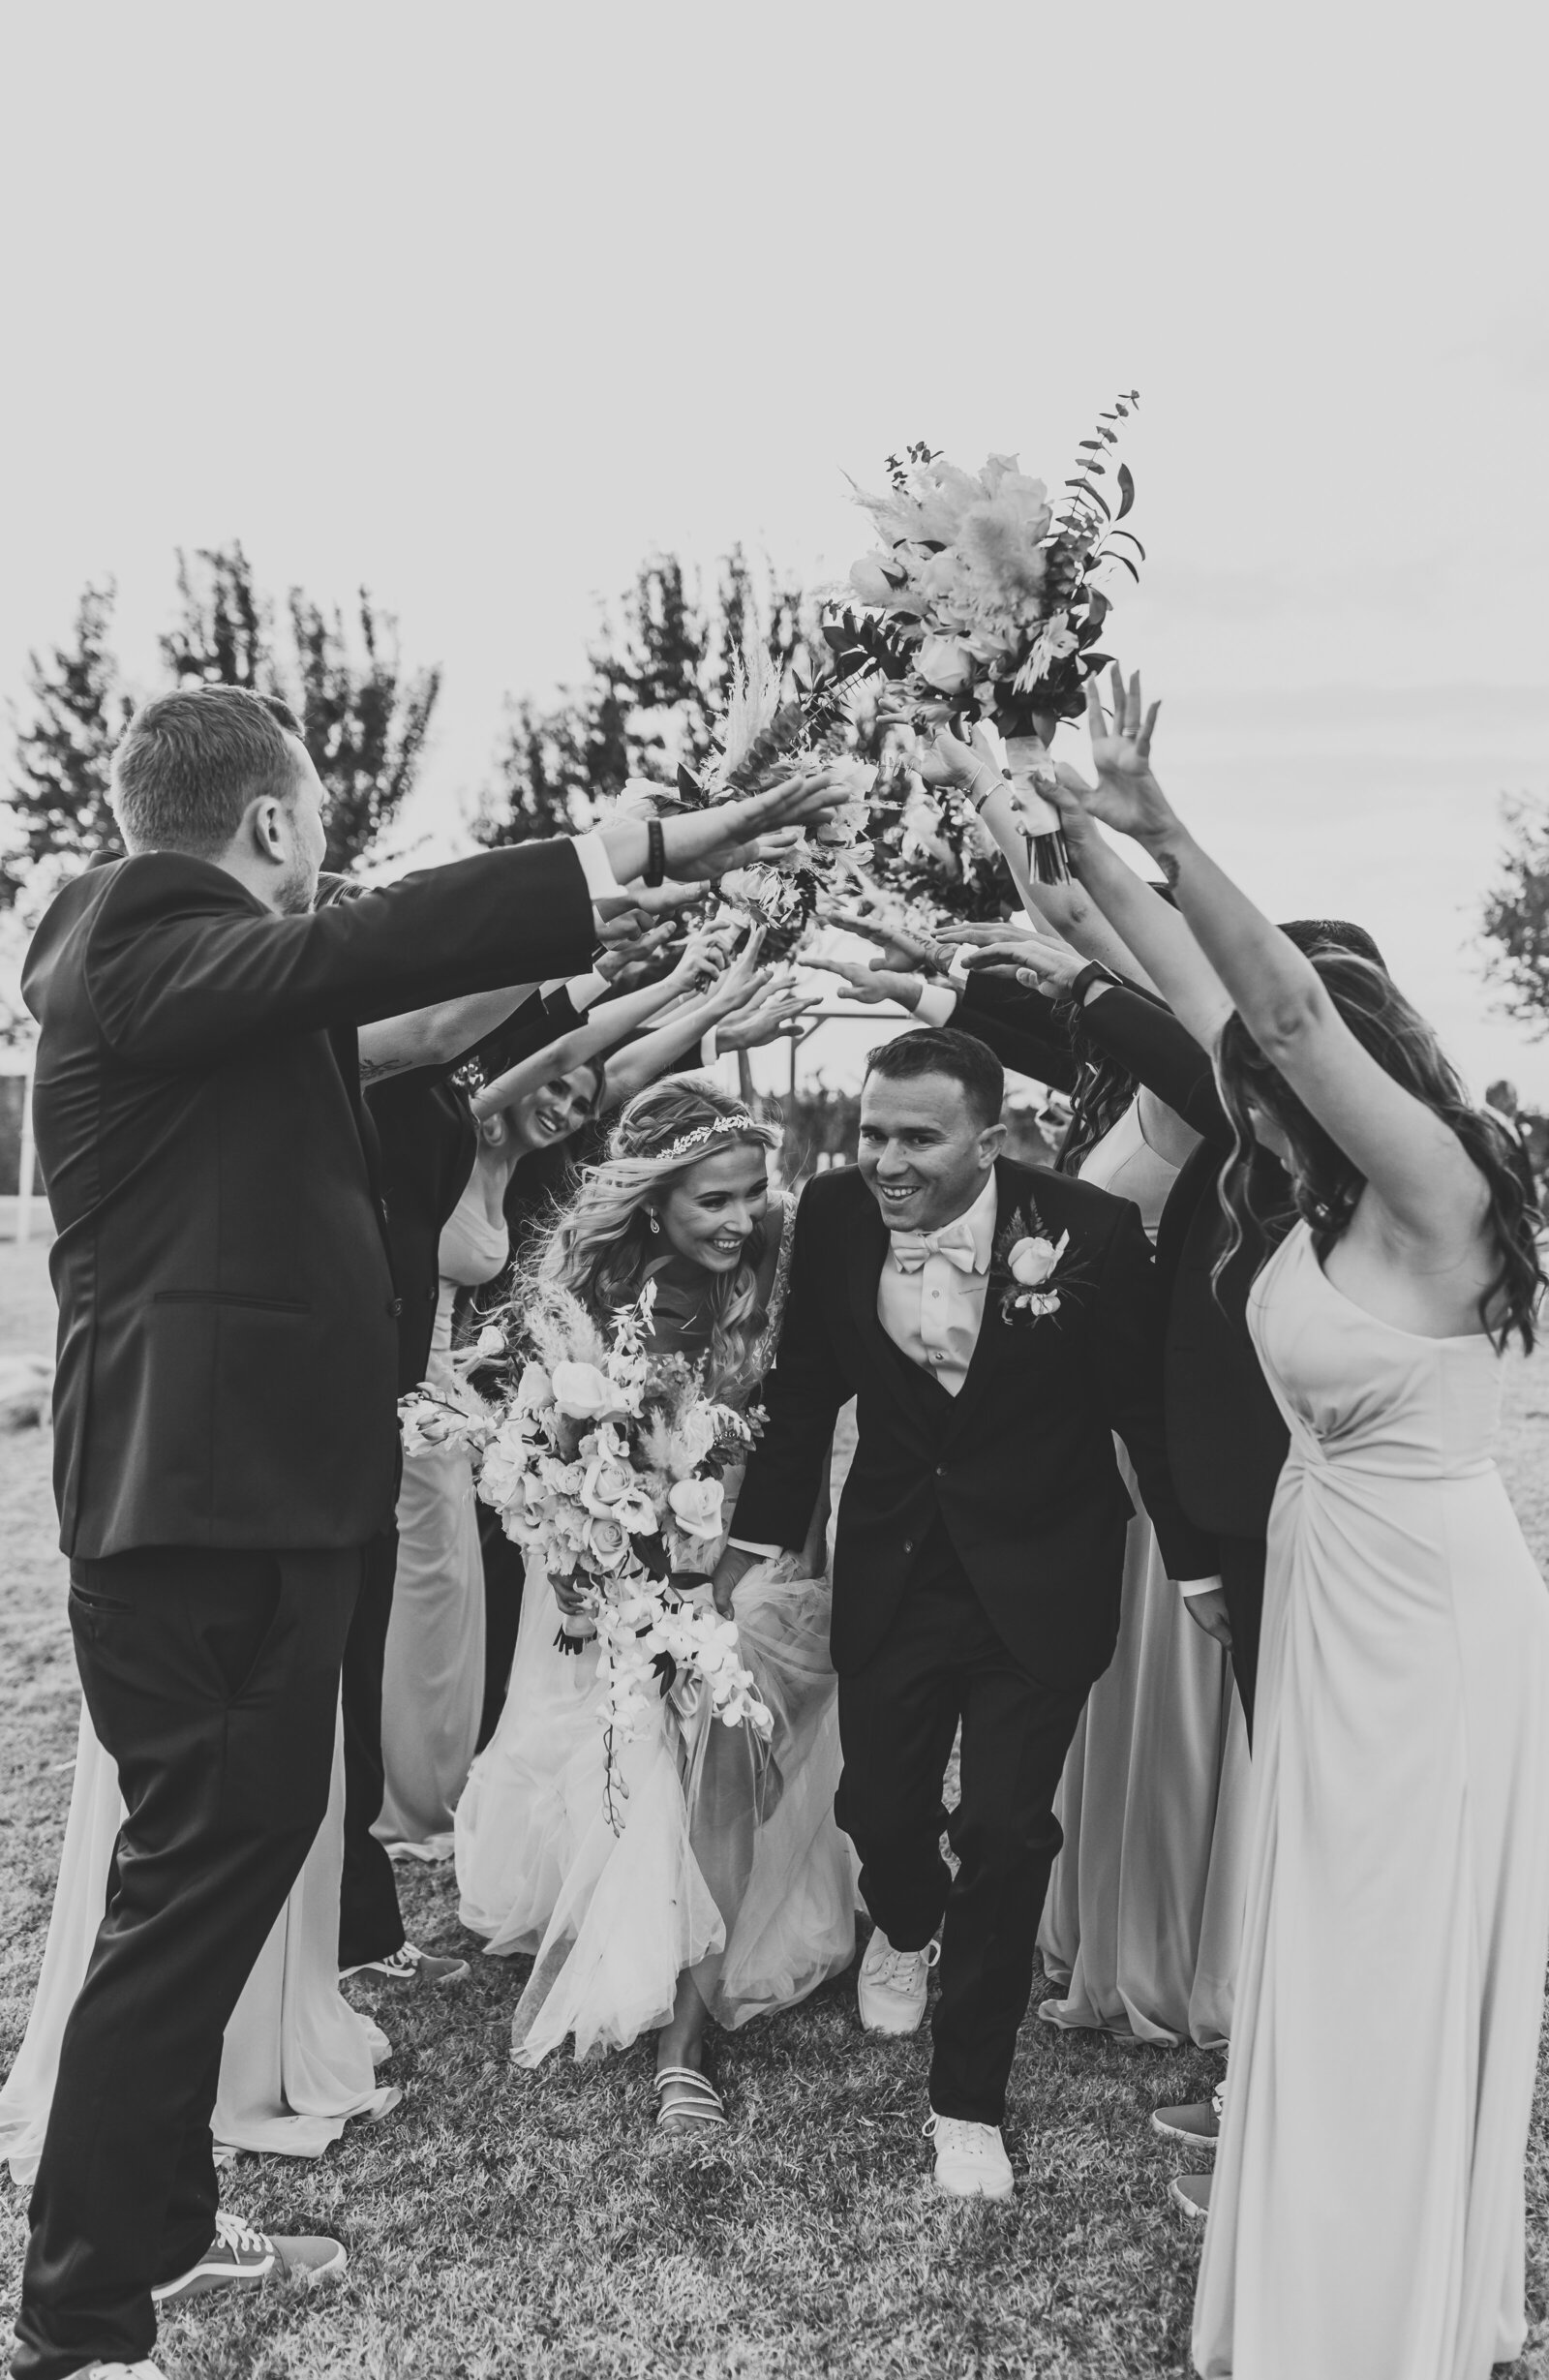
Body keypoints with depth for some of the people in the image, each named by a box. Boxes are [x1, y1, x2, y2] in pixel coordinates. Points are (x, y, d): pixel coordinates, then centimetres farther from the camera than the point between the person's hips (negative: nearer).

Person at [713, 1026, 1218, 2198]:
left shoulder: (1092, 1230, -21)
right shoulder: (835, 1214, -12)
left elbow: (1151, 1407, -9)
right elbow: (805, 1387, 3)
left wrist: (1200, 1564, -2)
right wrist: (757, 1536, 8)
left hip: (1037, 1576, -2)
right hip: (892, 1565, 3)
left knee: (1004, 1829, -2)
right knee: (878, 1803, 9)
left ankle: (970, 2100, 20)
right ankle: (906, 1925, 48)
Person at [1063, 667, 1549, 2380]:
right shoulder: (1340, 1200, 2)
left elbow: (1293, 1008, -31)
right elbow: (1231, 1016, 10)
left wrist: (1165, 835, -33)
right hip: (1337, 1597, 9)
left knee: (1392, 1965, 6)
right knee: (1341, 1954, 20)